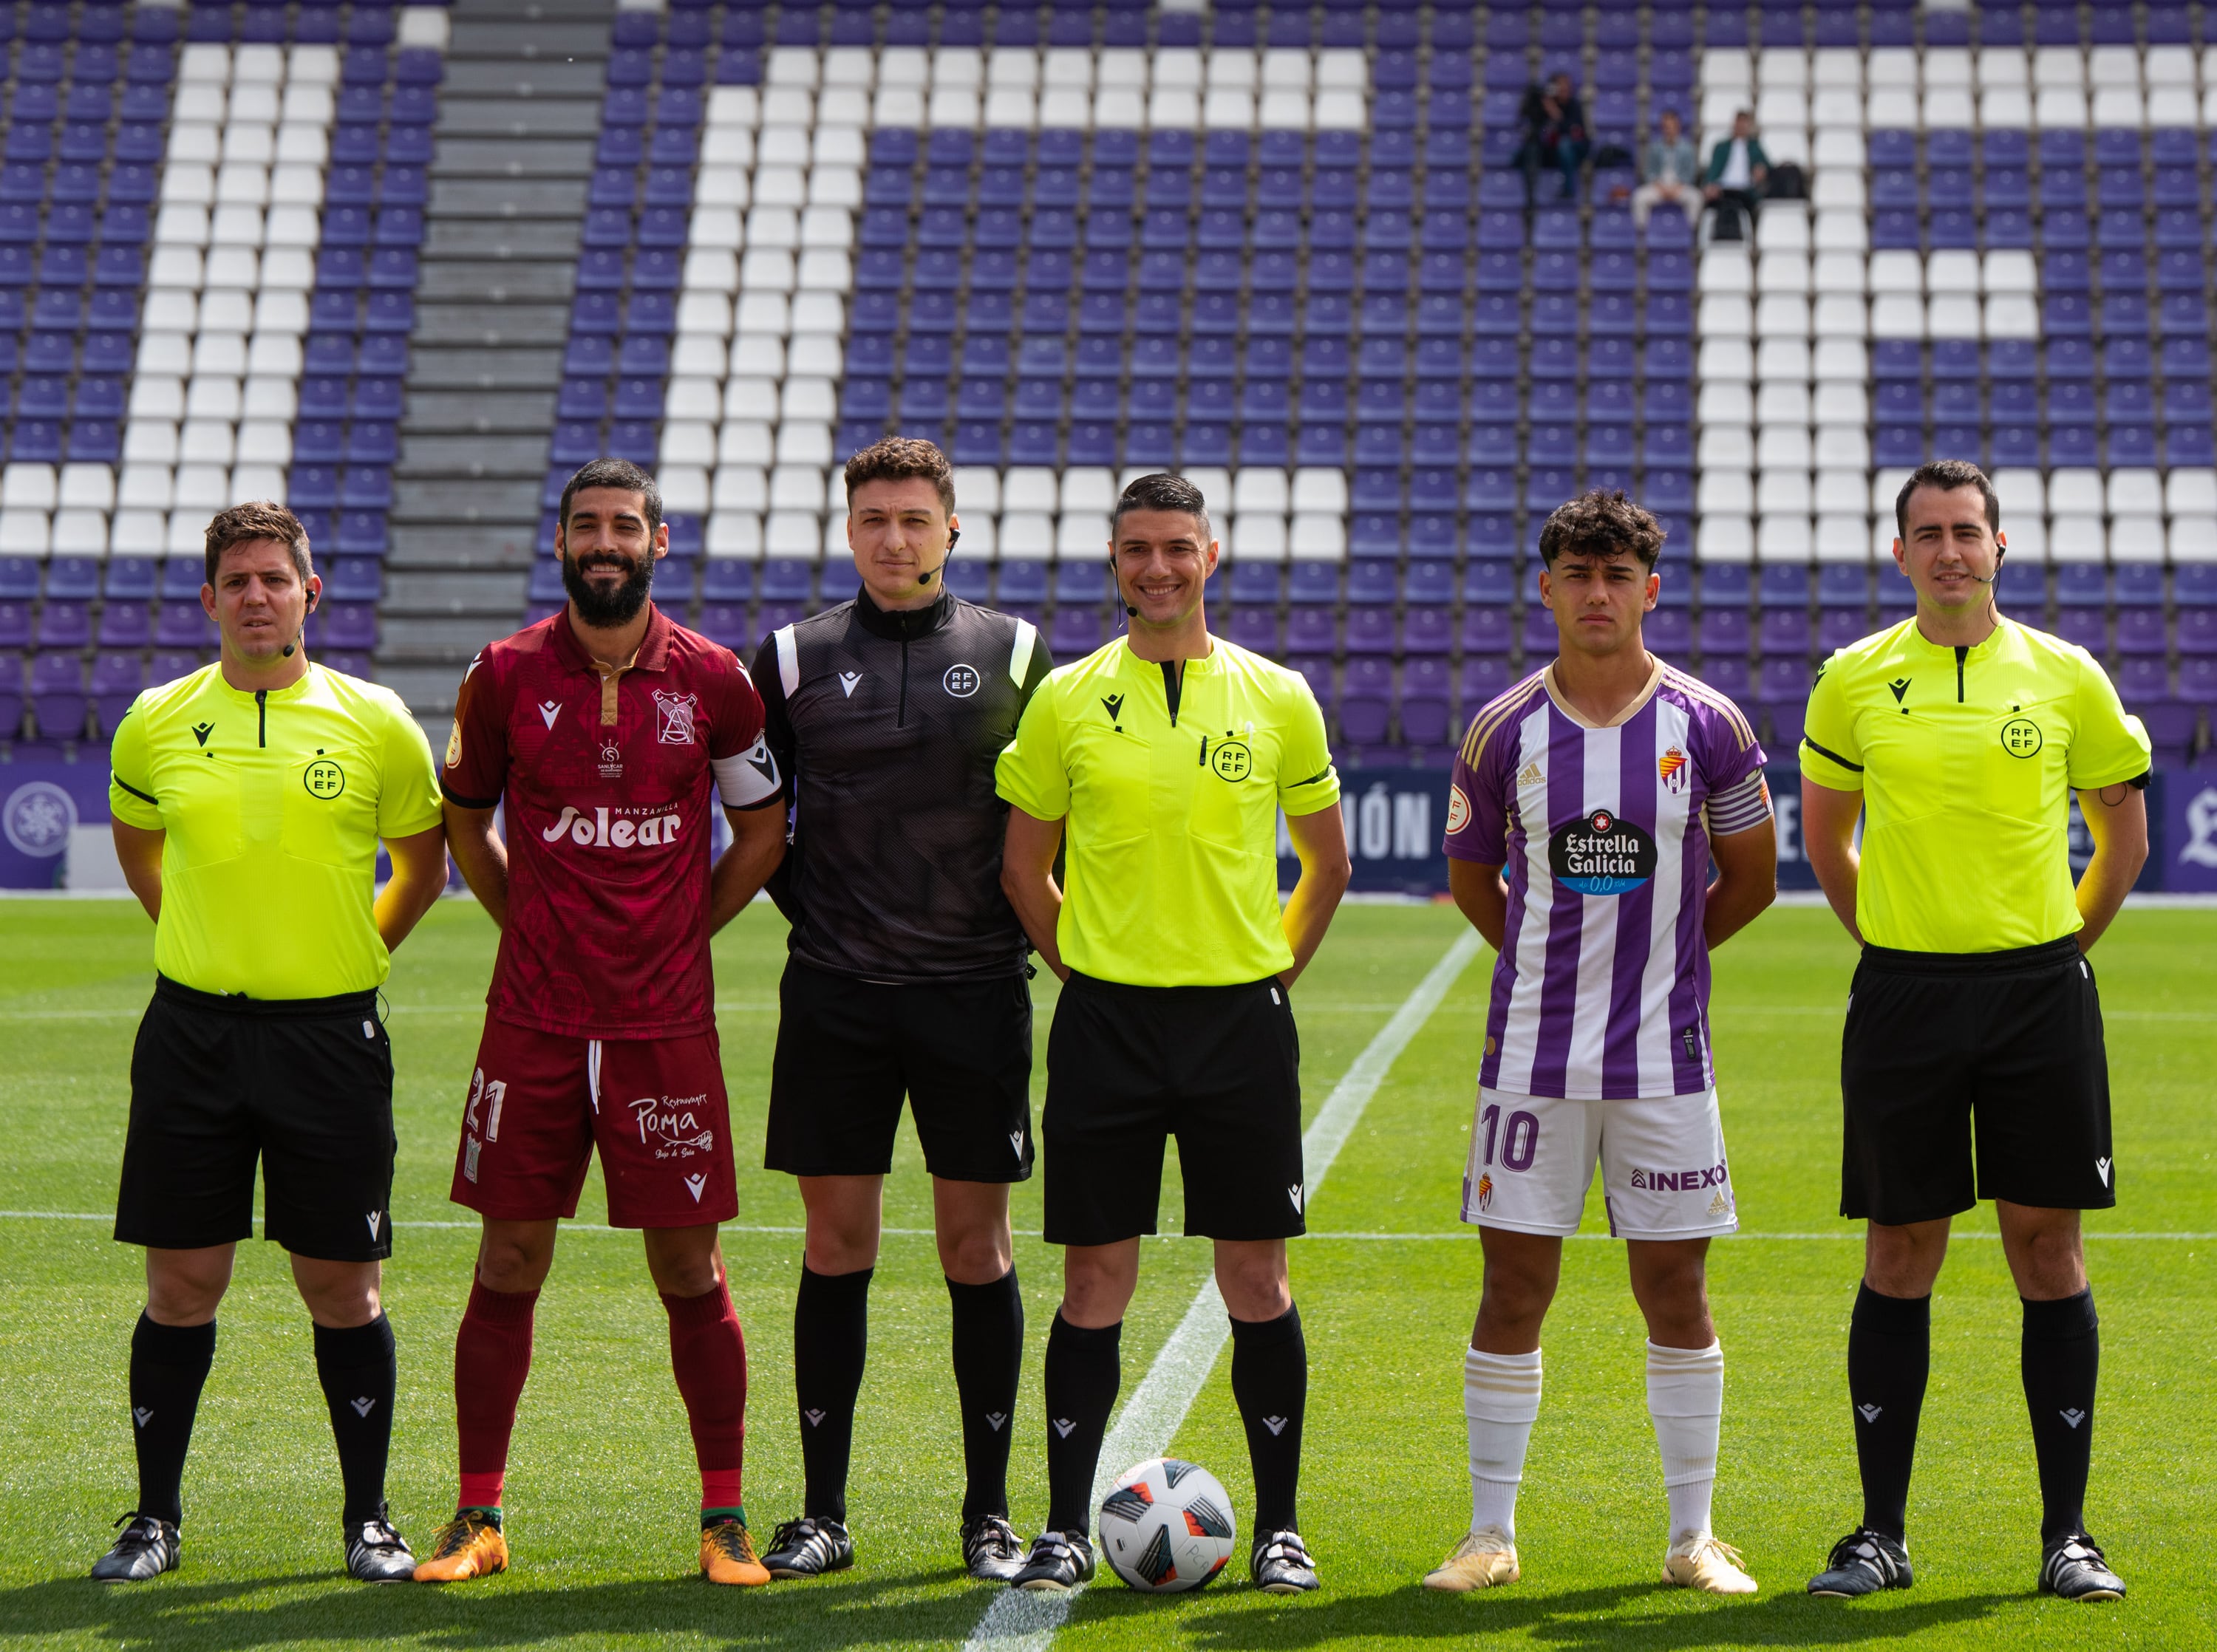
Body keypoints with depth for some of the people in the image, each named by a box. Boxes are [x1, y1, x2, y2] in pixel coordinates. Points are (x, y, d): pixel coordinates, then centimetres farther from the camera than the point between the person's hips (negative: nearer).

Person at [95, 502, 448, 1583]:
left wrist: (356, 954, 9)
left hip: (331, 1033, -1)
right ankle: (156, 1516, 15)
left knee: (343, 1289, 2)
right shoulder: (156, 724, 3)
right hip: (191, 1031, 1)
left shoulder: (377, 724, -1)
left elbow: (422, 859, 14)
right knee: (182, 1283, 3)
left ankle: (368, 1519, 15)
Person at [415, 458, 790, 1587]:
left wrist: (681, 931, 6)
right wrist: (530, 926, 9)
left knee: (689, 1270, 3)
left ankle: (724, 1520, 12)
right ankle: (478, 1518, 13)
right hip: (532, 1019, 1)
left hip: (667, 1022, 0)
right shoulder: (505, 676, 2)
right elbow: (463, 817, 16)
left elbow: (762, 832, 12)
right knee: (508, 1262, 3)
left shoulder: (713, 680, 1)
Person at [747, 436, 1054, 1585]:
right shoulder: (796, 658, 6)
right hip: (834, 994, 1)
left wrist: (1033, 925, 5)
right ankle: (824, 1514, 10)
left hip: (975, 989, 0)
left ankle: (989, 1514, 10)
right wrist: (812, 911, 6)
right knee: (836, 1248, 3)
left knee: (978, 1249, 2)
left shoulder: (1015, 655, 5)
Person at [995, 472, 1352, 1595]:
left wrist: (1273, 972, 7)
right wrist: (1081, 968, 4)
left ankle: (1277, 1528, 11)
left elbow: (1326, 861, 14)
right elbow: (1023, 864, 11)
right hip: (1106, 1018, 0)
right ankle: (1067, 1526, 9)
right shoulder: (1066, 701, 3)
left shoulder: (1277, 699, 4)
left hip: (1241, 1016, 0)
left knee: (1256, 1276, 2)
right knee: (1095, 1277, 1)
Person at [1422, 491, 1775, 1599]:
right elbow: (1470, 872, 15)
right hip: (1531, 1051, 0)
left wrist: (1654, 958, 11)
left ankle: (1693, 1536, 13)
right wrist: (1550, 962, 10)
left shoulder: (1707, 726, -1)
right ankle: (1490, 1532, 11)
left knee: (1675, 1290, 4)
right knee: (1513, 1287, 1)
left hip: (1664, 1057, 0)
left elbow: (1751, 878, 10)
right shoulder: (1504, 730, 1)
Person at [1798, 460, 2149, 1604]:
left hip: (2040, 991, 0)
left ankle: (2066, 1535, 8)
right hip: (1902, 995, 0)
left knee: (2048, 1252, 1)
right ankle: (1882, 1532, 10)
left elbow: (2124, 832, 12)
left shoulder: (2065, 676, 2)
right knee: (1899, 1259, 3)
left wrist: (2062, 944, 7)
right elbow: (1823, 831, 16)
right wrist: (1887, 935, 10)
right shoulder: (1854, 681, 3)